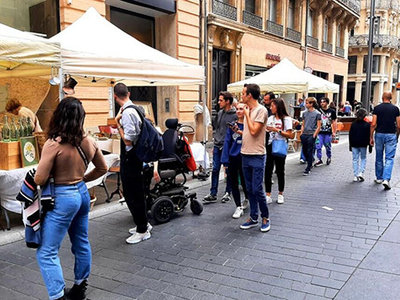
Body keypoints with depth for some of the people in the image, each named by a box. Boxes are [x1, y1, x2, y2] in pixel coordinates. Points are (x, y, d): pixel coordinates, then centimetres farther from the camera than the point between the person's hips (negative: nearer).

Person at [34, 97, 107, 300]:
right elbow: (102, 168, 12)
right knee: (81, 243, 21)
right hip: (82, 193, 7)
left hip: (63, 198, -7)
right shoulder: (88, 142, -1)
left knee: (46, 252, 3)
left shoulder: (53, 144, -19)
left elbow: (39, 180, -16)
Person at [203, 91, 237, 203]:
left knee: (229, 171, 6)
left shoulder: (235, 115, -10)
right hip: (217, 146, 6)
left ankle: (228, 192, 20)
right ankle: (213, 194, 10)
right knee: (215, 169, 4)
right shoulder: (220, 113, 11)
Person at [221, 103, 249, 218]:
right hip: (232, 158, 3)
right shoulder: (232, 125, 5)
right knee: (234, 183, 5)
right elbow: (227, 142, 4)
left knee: (244, 182, 10)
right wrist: (225, 160, 0)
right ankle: (238, 207, 15)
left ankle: (247, 199, 39)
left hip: (244, 158, -3)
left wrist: (241, 133, -22)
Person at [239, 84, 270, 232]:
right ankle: (253, 218, 23)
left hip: (257, 156, -8)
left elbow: (254, 131, -19)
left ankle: (265, 217, 14)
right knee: (250, 189, 12)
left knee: (257, 189, -5)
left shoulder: (261, 110, -11)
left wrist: (247, 114, -11)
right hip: (245, 155, 8)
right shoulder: (248, 110, 13)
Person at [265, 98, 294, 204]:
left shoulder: (287, 119, -4)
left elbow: (290, 135, -10)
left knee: (280, 171, 7)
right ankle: (268, 196, 6)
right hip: (270, 146, 4)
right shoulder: (270, 118, 12)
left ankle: (280, 194, 23)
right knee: (268, 171, 0)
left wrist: (278, 130, -17)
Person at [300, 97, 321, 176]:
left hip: (311, 135, -6)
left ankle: (308, 169, 3)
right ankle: (309, 163, 33)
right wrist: (301, 133, 8)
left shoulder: (317, 113, -5)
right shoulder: (305, 113, 11)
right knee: (304, 150, 11)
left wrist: (314, 135, -12)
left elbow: (318, 126, -5)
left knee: (310, 152, -3)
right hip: (304, 134, 6)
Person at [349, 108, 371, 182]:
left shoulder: (353, 124, 1)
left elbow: (350, 135, 5)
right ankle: (361, 173, -4)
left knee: (355, 159, 7)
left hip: (354, 145, 2)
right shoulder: (367, 125, -5)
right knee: (363, 159, 13)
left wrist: (350, 145, 12)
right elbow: (369, 136, -4)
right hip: (363, 145, -2)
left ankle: (355, 176, 6)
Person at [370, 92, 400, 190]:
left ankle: (379, 178, 23)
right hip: (391, 135, -1)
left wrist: (371, 137, -1)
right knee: (389, 158, -1)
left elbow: (373, 124, -7)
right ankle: (386, 179, -15)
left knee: (379, 158, 13)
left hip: (379, 134, 1)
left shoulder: (377, 108, -2)